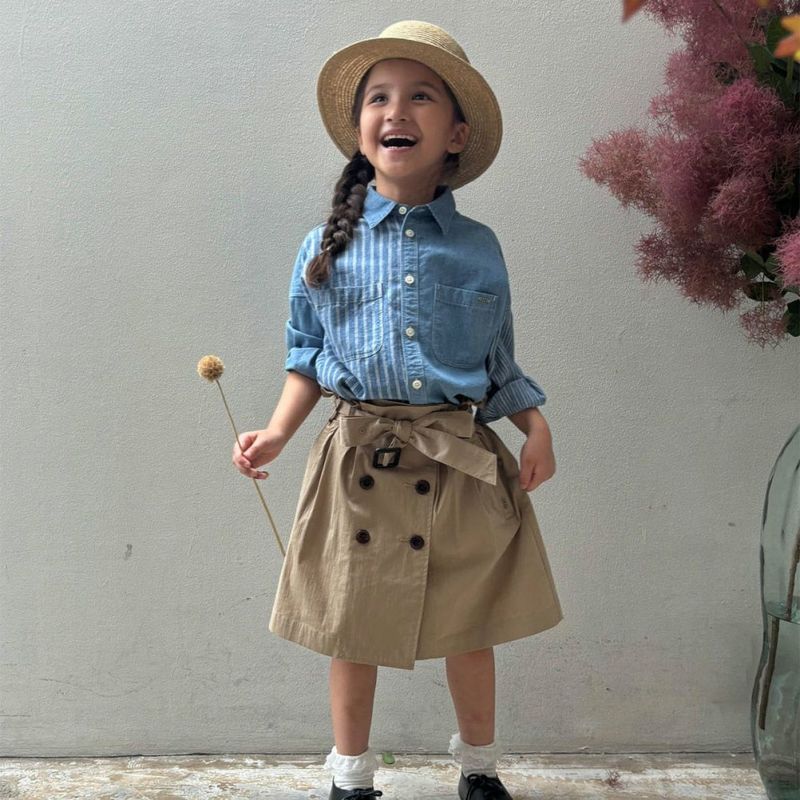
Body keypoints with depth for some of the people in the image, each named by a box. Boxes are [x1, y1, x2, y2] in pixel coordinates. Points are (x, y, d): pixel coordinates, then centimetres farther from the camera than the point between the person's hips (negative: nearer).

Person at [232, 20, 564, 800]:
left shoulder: (478, 249, 3)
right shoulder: (327, 245, 2)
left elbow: (500, 366, 8)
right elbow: (306, 356, 6)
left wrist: (538, 428, -6)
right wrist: (277, 432, -8)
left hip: (460, 459, 1)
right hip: (359, 457, 0)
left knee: (469, 625, 12)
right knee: (352, 627, 10)